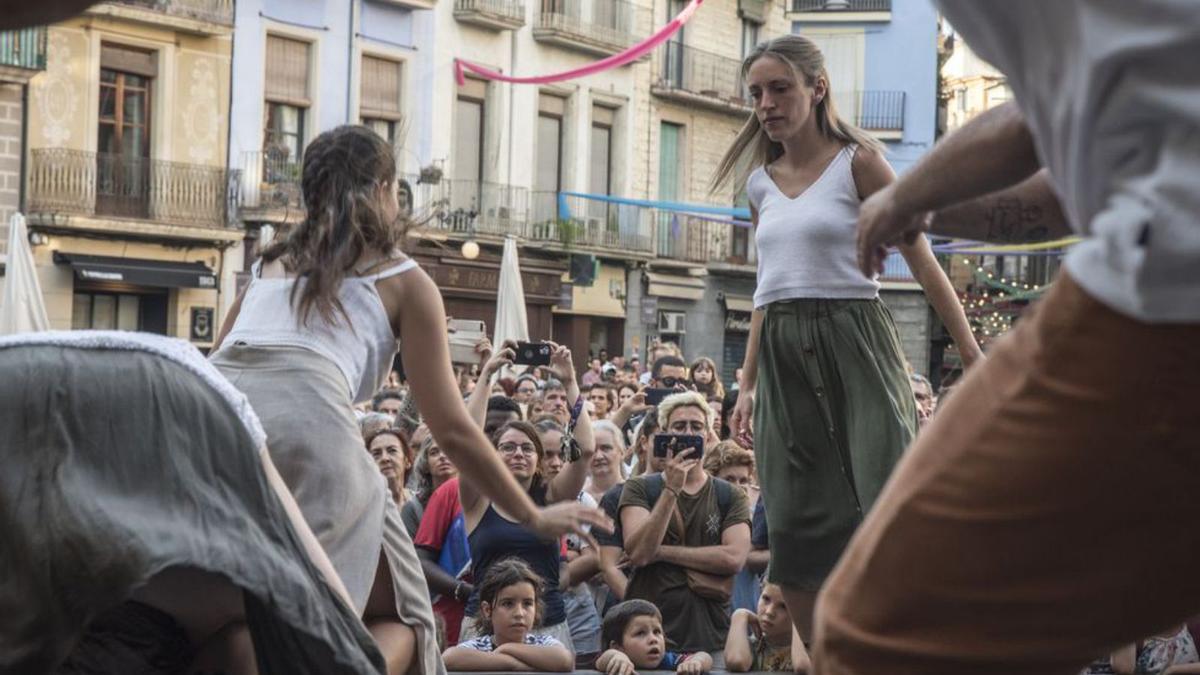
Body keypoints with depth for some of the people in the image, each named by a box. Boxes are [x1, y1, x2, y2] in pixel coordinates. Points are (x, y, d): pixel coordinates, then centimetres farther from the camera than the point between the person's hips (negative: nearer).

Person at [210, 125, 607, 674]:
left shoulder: (270, 263, 32)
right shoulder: (403, 280, 20)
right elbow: (451, 429, 18)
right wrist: (533, 517, 28)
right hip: (307, 423, -4)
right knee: (396, 618, 10)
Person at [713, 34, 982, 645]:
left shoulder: (857, 160, 0)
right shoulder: (761, 183, 15)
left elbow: (922, 262, -2)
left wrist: (974, 358, -5)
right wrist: (748, 384, 17)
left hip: (853, 340, -5)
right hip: (782, 354, 5)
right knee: (796, 526, 2)